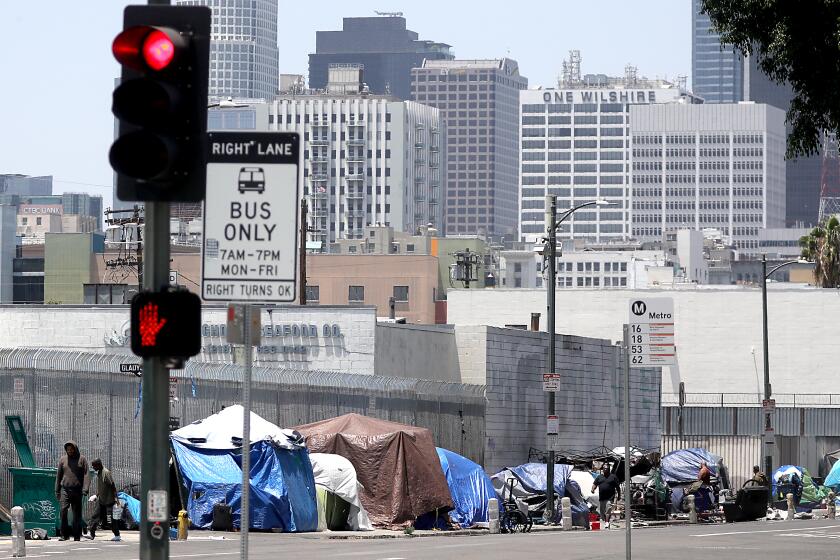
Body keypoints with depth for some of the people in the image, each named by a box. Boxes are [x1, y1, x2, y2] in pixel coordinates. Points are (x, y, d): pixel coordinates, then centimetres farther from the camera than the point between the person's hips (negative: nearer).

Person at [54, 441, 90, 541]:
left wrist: (85, 488, -11)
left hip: (77, 490, -1)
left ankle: (77, 535, 7)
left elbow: (86, 475, 1)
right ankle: (64, 534, -10)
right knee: (63, 510, -14)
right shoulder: (62, 460, 11)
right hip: (65, 489, 1)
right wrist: (57, 491, 10)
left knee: (77, 513, 3)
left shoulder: (82, 459, 6)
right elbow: (58, 476, 15)